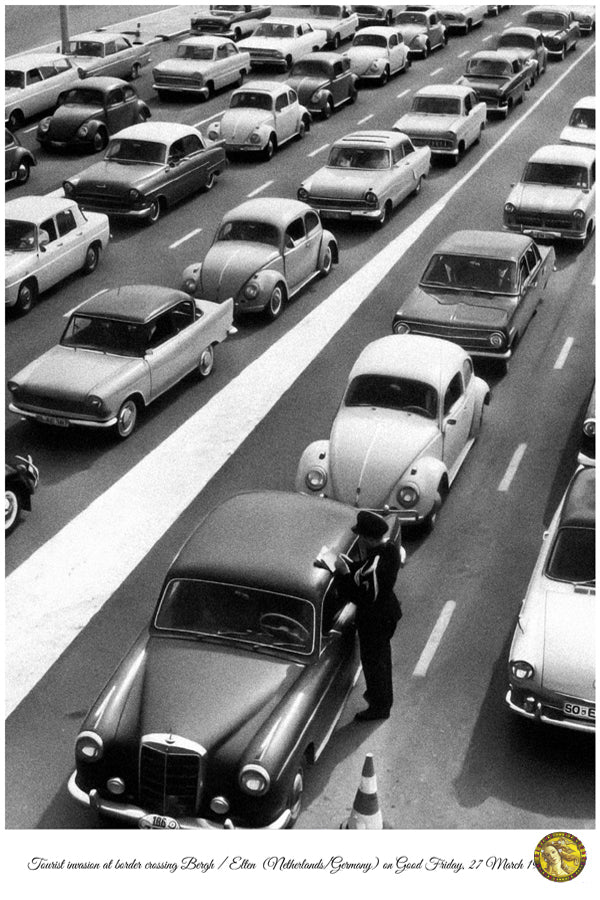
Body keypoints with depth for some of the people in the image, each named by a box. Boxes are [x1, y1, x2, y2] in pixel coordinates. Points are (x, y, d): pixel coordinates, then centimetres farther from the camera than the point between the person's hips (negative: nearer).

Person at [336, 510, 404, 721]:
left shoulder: (374, 566, -37)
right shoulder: (390, 547, -9)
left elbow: (363, 597, -33)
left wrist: (345, 573, -27)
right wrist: (351, 565, -7)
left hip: (374, 621, -9)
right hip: (389, 612, 9)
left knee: (373, 661, 13)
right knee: (382, 656, 30)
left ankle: (379, 707, 34)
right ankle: (384, 695, 52)